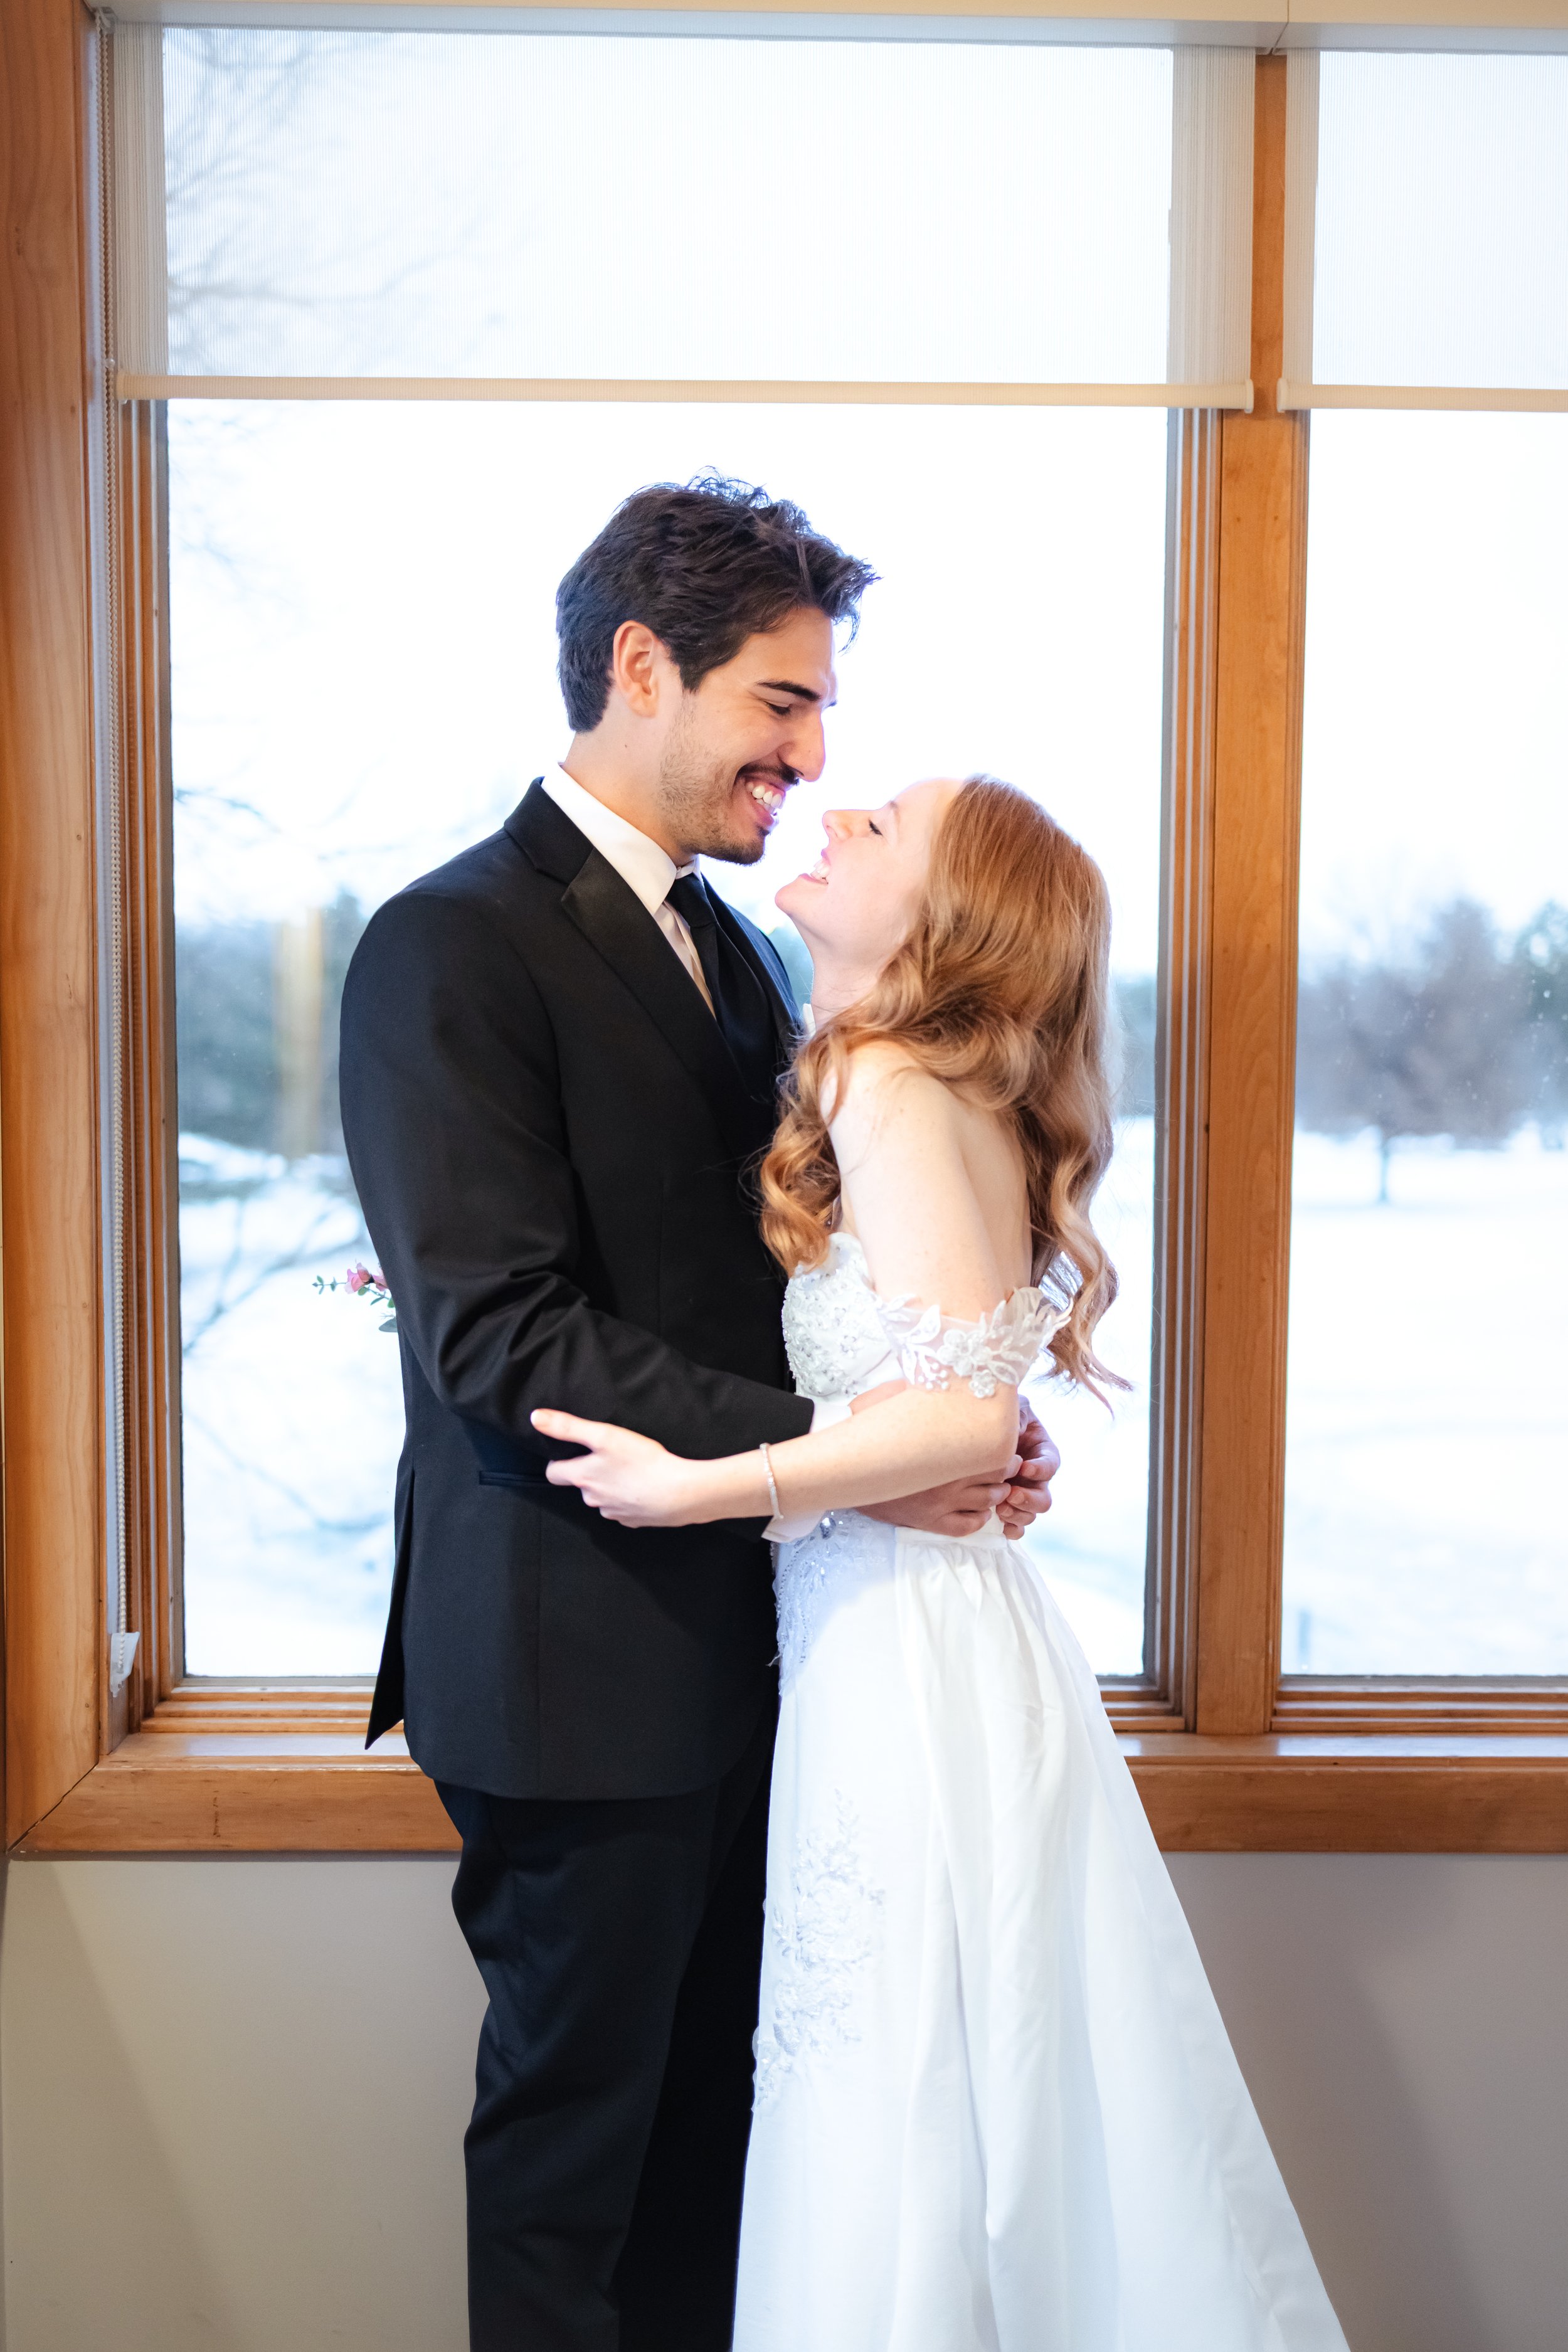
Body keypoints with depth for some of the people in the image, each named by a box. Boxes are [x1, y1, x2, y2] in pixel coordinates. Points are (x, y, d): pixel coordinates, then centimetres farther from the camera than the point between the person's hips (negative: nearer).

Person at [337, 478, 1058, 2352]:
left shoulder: (732, 945, 12)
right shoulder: (449, 950, -15)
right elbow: (499, 1339, -23)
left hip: (742, 1642, 8)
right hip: (581, 1669, -8)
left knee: (710, 2103, 20)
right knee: (575, 2120, 11)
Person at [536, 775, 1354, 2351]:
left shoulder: (891, 1089, -15)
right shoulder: (938, 1091, 11)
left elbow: (965, 1410, -23)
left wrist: (697, 1487, -20)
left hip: (909, 1658, -9)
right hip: (909, 1639, 9)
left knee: (913, 2101, 5)